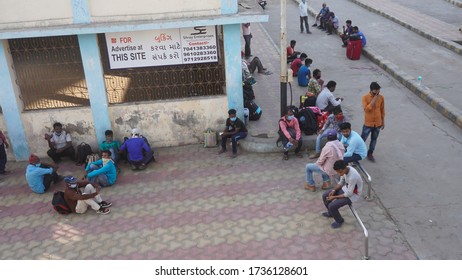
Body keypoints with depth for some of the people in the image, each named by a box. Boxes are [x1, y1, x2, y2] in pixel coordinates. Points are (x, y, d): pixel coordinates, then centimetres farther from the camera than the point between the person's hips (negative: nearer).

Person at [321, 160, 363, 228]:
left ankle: (339, 221, 10)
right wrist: (334, 190, -10)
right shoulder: (344, 170, -12)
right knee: (325, 196, 4)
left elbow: (349, 194, -28)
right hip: (346, 189, 8)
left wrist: (334, 197, -21)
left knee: (332, 206, -19)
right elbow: (341, 182, 6)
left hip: (353, 195, -8)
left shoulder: (352, 177, -37)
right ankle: (330, 213, 30)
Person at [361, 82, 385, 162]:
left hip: (378, 123, 3)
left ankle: (370, 154, 32)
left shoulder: (381, 97, -4)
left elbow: (382, 110, 6)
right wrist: (374, 99, -25)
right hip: (368, 123, -3)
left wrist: (383, 122, 8)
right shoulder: (365, 97, -14)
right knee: (363, 139, 6)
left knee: (374, 139, 16)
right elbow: (366, 109, -26)